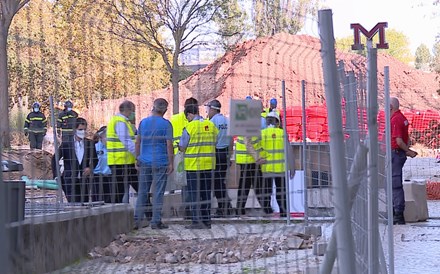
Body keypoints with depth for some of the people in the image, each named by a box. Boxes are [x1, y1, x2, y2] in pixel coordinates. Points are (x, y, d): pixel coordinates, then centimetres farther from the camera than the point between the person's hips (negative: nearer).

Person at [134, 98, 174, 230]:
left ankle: (137, 220, 8)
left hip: (145, 162, 4)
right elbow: (169, 145, -9)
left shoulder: (143, 122, 6)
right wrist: (171, 163, -4)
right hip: (160, 163, -4)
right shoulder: (166, 124, -7)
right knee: (158, 193, 1)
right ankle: (156, 221, 2)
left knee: (142, 192, 9)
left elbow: (137, 142, 10)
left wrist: (138, 159, 17)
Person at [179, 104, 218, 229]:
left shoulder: (190, 127, -12)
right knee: (206, 193, 12)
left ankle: (197, 221, 0)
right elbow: (214, 143, 10)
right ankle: (207, 221, 16)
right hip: (209, 165, 5)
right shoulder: (211, 125, 5)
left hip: (194, 165, -5)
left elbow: (182, 147, -8)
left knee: (194, 194, 2)